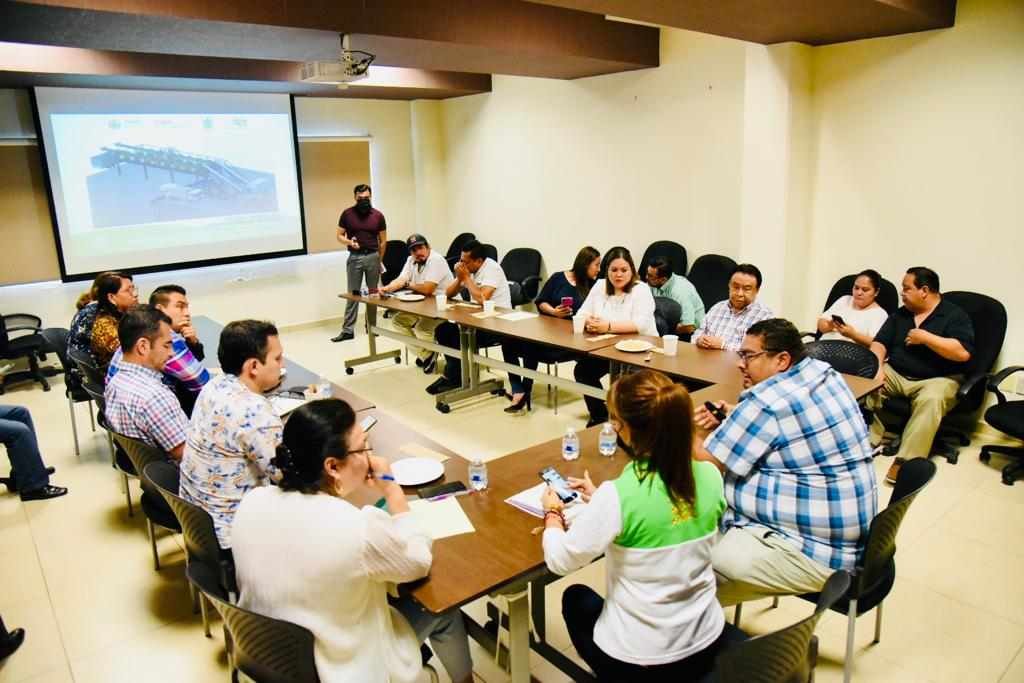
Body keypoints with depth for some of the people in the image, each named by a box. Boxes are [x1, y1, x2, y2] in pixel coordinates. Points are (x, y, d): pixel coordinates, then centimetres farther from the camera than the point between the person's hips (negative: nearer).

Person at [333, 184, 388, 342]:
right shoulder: (347, 214, -2)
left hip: (373, 256, 1)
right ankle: (348, 330, 3)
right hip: (354, 257, -1)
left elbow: (383, 241, 7)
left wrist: (379, 261, 9)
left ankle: (372, 326, 18)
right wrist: (349, 242, -17)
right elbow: (339, 235, 3)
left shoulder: (378, 216, 0)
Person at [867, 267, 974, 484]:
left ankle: (905, 460, -38)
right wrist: (877, 366, -15)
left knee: (930, 400, -37)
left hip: (937, 379, -6)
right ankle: (868, 441, -18)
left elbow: (963, 353, -20)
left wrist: (925, 337, -19)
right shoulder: (900, 314, 11)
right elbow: (879, 343, 5)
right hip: (895, 374, 6)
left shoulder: (954, 315, -6)